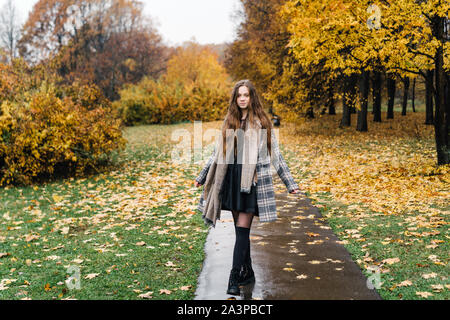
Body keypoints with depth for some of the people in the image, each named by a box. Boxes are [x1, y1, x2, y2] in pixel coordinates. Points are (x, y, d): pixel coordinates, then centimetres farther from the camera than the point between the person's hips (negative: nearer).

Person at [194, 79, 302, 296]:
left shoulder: (262, 123, -1)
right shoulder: (229, 122, 10)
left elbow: (275, 155, 2)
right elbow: (217, 154, 17)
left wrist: (290, 183, 0)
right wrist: (201, 177, 20)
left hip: (252, 181, -4)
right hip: (232, 180, 4)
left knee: (242, 229, -9)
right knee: (239, 229, 10)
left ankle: (234, 278, -8)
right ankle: (247, 272, 22)